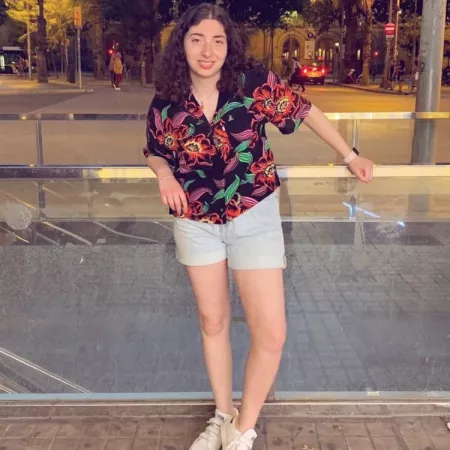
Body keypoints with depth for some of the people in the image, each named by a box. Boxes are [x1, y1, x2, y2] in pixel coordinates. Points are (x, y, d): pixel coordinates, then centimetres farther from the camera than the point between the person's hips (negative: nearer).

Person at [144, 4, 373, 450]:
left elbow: (305, 112, -2)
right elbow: (154, 152, 10)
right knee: (212, 321, 15)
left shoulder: (254, 82, -14)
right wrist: (165, 175, -12)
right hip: (197, 221, 2)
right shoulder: (165, 104, -7)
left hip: (254, 218, -2)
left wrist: (350, 157, 0)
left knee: (271, 334, -5)